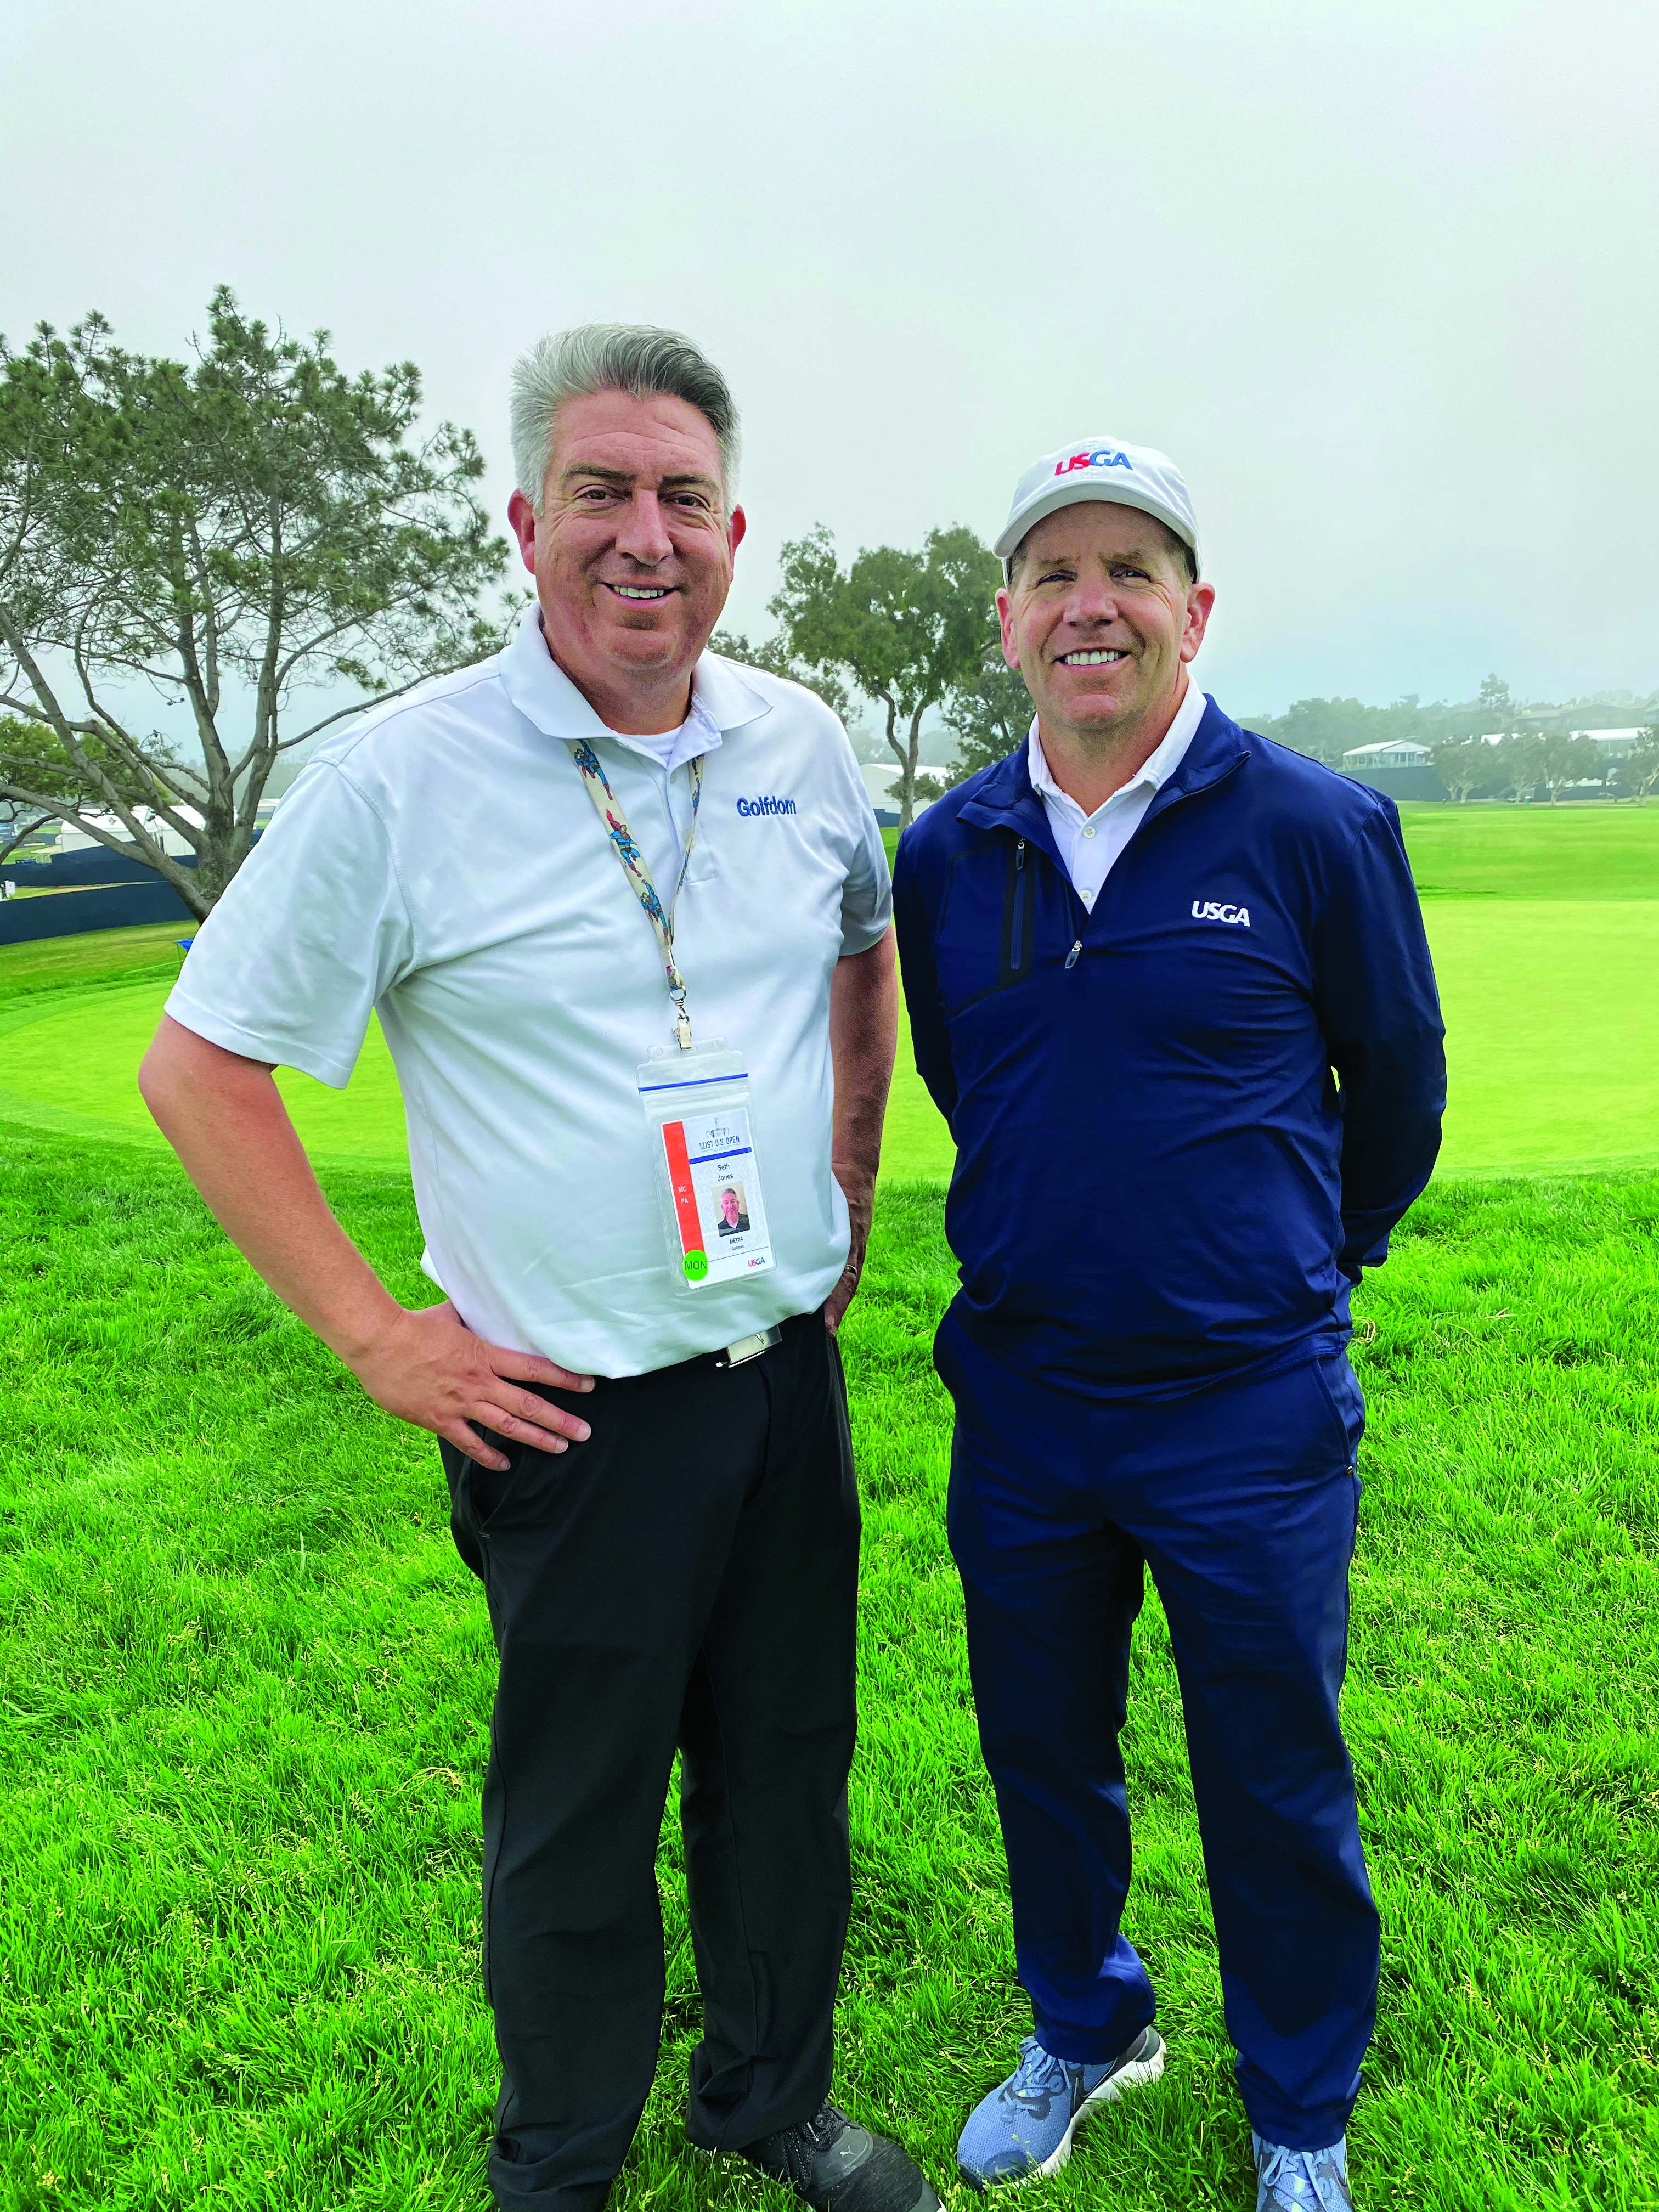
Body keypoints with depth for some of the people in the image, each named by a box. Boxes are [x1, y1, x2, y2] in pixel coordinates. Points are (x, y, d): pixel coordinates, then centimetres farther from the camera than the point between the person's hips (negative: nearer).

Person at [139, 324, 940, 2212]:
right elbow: (197, 1070, -8)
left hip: (790, 1376, 5)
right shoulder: (395, 778, -14)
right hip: (578, 1415, -4)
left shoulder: (800, 741, 1)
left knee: (786, 1765, 20)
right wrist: (376, 1338, -10)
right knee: (576, 1819, 14)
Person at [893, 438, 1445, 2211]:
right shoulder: (944, 856, 0)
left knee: (1275, 1789, 13)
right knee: (1042, 1754, 20)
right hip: (1019, 1399, 4)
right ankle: (1083, 2030, 48)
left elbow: (1396, 1084, 3)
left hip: (1248, 1412, -3)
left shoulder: (1315, 831, -10)